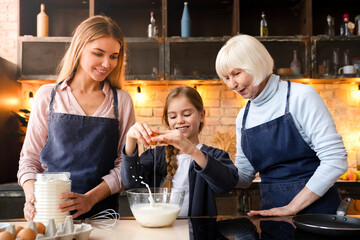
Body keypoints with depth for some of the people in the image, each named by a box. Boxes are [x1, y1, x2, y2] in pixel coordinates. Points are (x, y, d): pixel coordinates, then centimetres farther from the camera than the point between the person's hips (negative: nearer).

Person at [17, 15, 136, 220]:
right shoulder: (47, 95, 8)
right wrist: (32, 196, -8)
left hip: (101, 212, 0)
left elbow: (125, 163, 3)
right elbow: (30, 157, 10)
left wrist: (90, 198, -10)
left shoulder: (122, 101, 7)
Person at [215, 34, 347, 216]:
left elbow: (335, 161, -12)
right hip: (271, 212, 5)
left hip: (314, 206, -4)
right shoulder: (243, 116, 9)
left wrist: (291, 207, -13)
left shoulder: (301, 96, -7)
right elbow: (243, 176, 13)